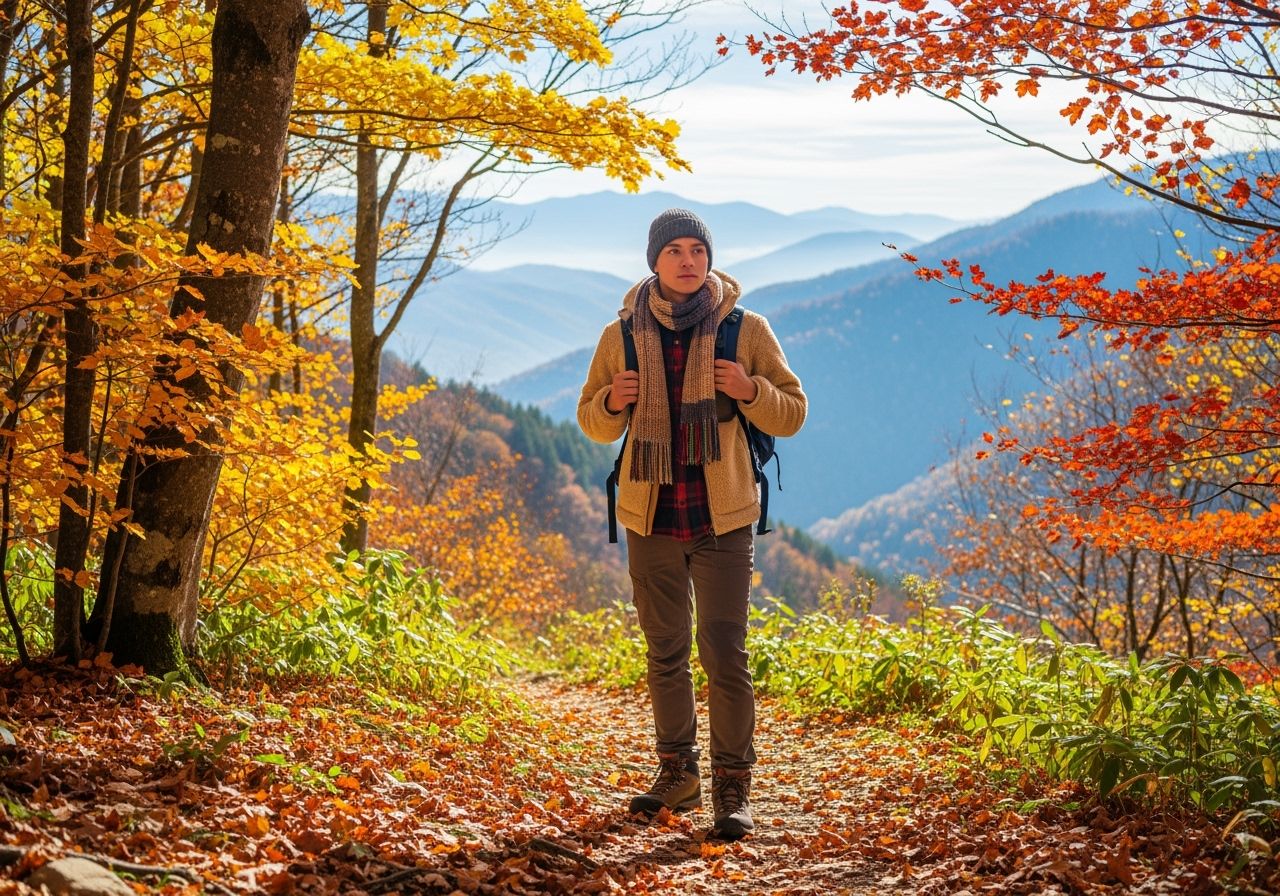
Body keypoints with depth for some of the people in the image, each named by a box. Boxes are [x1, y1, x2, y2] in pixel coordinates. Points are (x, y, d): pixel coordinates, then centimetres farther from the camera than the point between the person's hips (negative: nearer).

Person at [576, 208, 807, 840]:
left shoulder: (746, 330, -2)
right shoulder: (622, 335, 3)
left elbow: (792, 415, 2)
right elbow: (593, 424, 12)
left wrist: (751, 390, -18)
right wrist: (612, 402, -11)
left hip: (722, 520, -3)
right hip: (650, 519, 3)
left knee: (724, 653, -7)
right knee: (665, 652, 13)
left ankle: (733, 787, 1)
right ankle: (678, 772, 26)